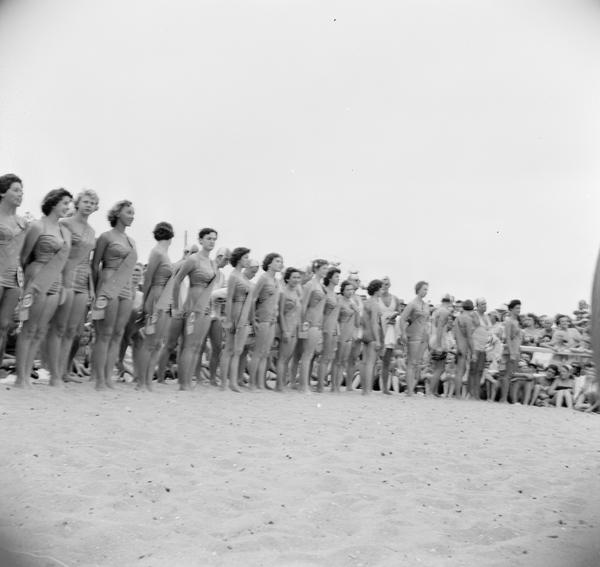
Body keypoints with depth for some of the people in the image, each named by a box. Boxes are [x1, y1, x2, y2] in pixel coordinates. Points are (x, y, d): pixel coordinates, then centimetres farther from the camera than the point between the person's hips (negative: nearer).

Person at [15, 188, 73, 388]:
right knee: (29, 330, -3)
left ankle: (27, 376, 11)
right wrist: (29, 276, 12)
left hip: (56, 283, 6)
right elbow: (24, 256, 2)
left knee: (40, 332, 6)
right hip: (39, 280, -6)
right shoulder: (38, 226, -4)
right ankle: (20, 377, 2)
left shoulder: (65, 231, 14)